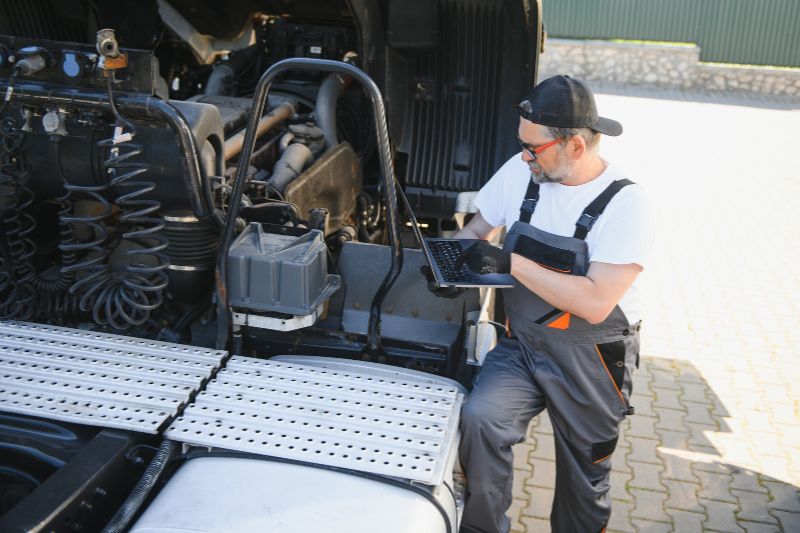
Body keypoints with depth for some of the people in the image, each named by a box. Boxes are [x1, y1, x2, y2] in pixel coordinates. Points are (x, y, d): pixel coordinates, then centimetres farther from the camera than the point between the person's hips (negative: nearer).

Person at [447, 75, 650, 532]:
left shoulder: (624, 202, -19)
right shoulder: (521, 171, -5)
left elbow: (595, 302, -27)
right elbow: (479, 229, 13)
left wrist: (512, 263, -28)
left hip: (589, 362, -3)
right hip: (521, 343, 3)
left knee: (585, 478, 13)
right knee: (479, 418, -23)